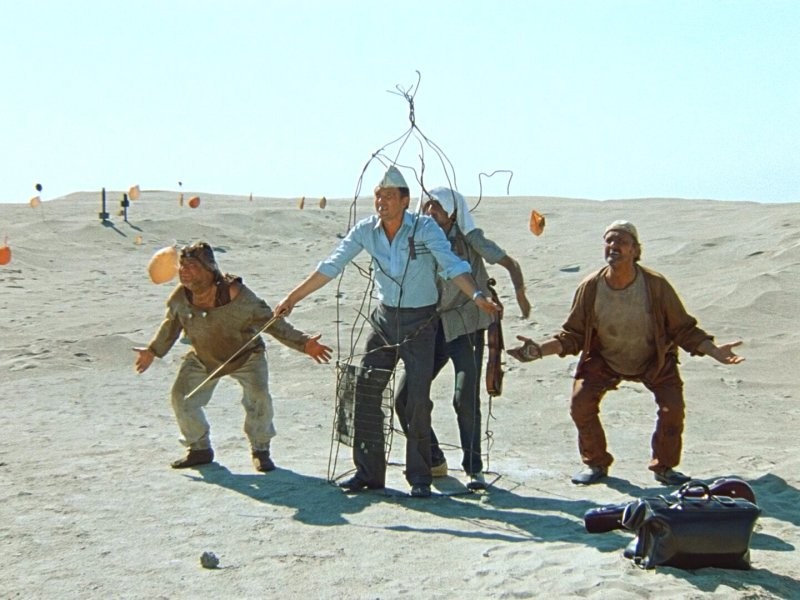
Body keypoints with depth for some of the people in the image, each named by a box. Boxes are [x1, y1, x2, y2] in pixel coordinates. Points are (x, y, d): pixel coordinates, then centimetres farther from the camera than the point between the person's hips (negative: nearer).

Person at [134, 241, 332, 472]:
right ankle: (200, 449, 20)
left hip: (245, 356, -4)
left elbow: (269, 321, -25)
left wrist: (303, 343, -31)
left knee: (259, 397, -22)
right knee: (182, 398, -3)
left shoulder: (236, 295, -32)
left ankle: (260, 450, 1)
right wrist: (153, 351, 13)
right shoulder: (180, 297, -18)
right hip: (203, 359, 4)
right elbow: (171, 324, 5)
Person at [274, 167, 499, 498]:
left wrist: (477, 296, -42)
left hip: (420, 322, -4)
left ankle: (419, 477, 7)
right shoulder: (365, 229, -4)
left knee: (417, 400, -7)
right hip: (384, 319, 4)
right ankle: (368, 472, 13)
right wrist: (291, 299, 2)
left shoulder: (425, 228, -15)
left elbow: (452, 265, -24)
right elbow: (330, 267, 1)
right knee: (366, 392, 1)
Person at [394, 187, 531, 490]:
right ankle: (433, 460, 16)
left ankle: (474, 468, 4)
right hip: (432, 326, 5)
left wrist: (519, 293, -22)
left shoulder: (470, 239, -6)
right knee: (405, 397, 0)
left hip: (466, 328, -4)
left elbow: (510, 263, -6)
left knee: (465, 397, -12)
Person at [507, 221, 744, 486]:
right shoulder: (590, 287, -19)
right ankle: (596, 464, 8)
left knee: (672, 405, -19)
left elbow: (683, 329, -13)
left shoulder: (656, 285, -23)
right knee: (580, 402, -17)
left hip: (655, 361, -1)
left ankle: (664, 467, 6)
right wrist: (539, 350, -24)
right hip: (603, 361, 1)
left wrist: (714, 351, -27)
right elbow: (573, 335, -10)